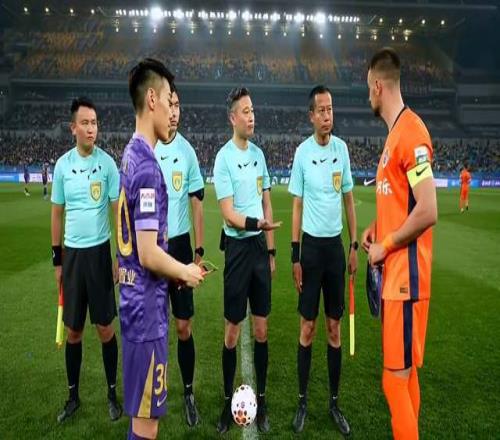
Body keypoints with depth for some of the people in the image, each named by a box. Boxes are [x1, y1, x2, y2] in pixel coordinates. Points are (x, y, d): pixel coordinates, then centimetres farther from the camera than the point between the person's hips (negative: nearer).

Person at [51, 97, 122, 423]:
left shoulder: (108, 163, -6)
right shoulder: (62, 164, 2)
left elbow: (118, 210, -3)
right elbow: (57, 212, 8)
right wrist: (56, 259, 9)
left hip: (99, 251, -2)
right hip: (72, 252, 3)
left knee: (105, 328, 6)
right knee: (73, 331, 12)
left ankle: (113, 393, 23)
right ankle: (73, 395, 29)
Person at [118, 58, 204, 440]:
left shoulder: (131, 155, 9)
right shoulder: (148, 166, -20)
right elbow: (149, 255, -22)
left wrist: (176, 271, 13)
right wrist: (186, 272, -6)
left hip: (136, 299, 9)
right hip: (148, 304, -9)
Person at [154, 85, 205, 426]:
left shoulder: (188, 150, -1)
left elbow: (197, 202, 3)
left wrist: (200, 250, -1)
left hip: (180, 245, 0)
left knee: (184, 326, 7)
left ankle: (189, 393, 24)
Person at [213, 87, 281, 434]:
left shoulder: (259, 153, 10)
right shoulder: (223, 158, -9)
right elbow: (228, 213, -15)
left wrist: (271, 249, 13)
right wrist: (256, 223, -33)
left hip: (260, 246, 6)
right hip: (237, 247, -5)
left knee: (262, 328, 11)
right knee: (233, 330, 5)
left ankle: (261, 399, 26)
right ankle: (229, 400, 22)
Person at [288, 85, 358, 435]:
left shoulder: (342, 148, 3)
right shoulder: (302, 152, -5)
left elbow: (349, 198, 9)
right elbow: (297, 205, -2)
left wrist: (355, 246, 5)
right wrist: (294, 256, -5)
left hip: (336, 244, 3)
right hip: (311, 244, -3)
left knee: (335, 327, 11)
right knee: (308, 327, 4)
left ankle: (335, 401, 25)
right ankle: (303, 401, 21)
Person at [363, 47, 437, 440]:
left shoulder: (411, 132, -16)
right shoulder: (395, 132, 14)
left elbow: (427, 212, -22)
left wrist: (385, 245, -12)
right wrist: (377, 227, 8)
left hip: (405, 275, -10)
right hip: (395, 272, 10)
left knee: (396, 377, -1)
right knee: (405, 372, 19)